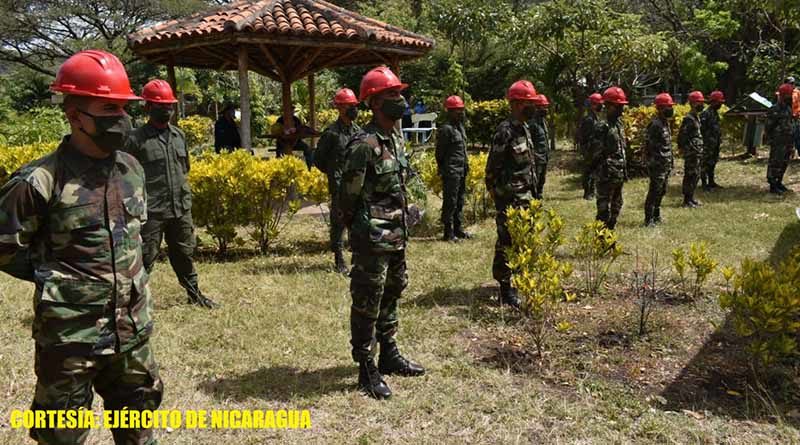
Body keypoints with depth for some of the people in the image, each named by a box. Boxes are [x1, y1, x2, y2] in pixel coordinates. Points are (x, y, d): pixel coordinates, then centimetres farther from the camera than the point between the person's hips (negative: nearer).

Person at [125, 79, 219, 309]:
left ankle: (194, 293, 31)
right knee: (145, 256, -1)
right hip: (151, 212, -6)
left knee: (184, 253, 17)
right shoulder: (137, 139, -7)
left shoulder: (179, 135, 11)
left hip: (181, 209, 6)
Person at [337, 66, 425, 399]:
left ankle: (389, 355, 35)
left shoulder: (396, 139, 10)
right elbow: (348, 196, -15)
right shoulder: (364, 145, -19)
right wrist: (358, 231, -5)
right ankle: (366, 370, 14)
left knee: (391, 295, 19)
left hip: (397, 236, 9)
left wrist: (403, 222, 16)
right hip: (373, 240, -9)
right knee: (367, 303, 2)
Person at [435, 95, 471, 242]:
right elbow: (440, 153, -12)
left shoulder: (461, 127, 15)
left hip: (462, 171, 9)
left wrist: (466, 166, 17)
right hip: (451, 173, -9)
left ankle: (458, 230, 24)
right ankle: (448, 233, 1)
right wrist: (443, 170, -11)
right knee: (450, 202, -4)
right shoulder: (446, 129, -13)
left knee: (460, 202, 14)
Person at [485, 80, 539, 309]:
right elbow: (493, 168, -16)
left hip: (525, 196, 10)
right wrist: (498, 197, -15)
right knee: (507, 243, -3)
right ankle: (506, 289, 4)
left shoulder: (524, 128, 13)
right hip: (510, 198, -9)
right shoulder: (505, 131, -16)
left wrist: (533, 193, 20)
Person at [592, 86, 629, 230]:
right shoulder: (603, 127, -14)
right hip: (607, 175, -9)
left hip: (619, 175, 9)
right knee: (604, 208, -4)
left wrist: (624, 171, 16)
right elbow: (597, 154, -18)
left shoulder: (619, 125, 13)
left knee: (616, 207, 17)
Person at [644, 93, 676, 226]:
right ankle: (648, 220, 1)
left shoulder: (665, 123, 14)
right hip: (657, 165, -10)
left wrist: (671, 160, 20)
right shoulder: (655, 124, -17)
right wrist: (652, 163, -21)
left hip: (666, 164, 10)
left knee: (661, 191, 17)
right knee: (654, 192, -5)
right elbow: (649, 146, -20)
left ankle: (656, 216, 29)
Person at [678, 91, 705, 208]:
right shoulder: (689, 118, -16)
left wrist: (700, 150, 19)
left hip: (697, 153, 10)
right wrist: (686, 149, -18)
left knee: (696, 175, 14)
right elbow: (682, 136, -20)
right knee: (690, 175, -6)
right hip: (691, 153, -10)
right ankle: (687, 200, 0)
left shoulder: (696, 117, 15)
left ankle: (691, 198, 23)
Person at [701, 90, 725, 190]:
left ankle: (711, 182, 24)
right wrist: (704, 142, -20)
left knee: (713, 163, 15)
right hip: (708, 144, -10)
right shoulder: (706, 114, -17)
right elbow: (702, 129, -20)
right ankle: (704, 183, -1)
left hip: (715, 144, 10)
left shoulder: (715, 113, 14)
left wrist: (719, 140, 20)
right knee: (706, 163, -5)